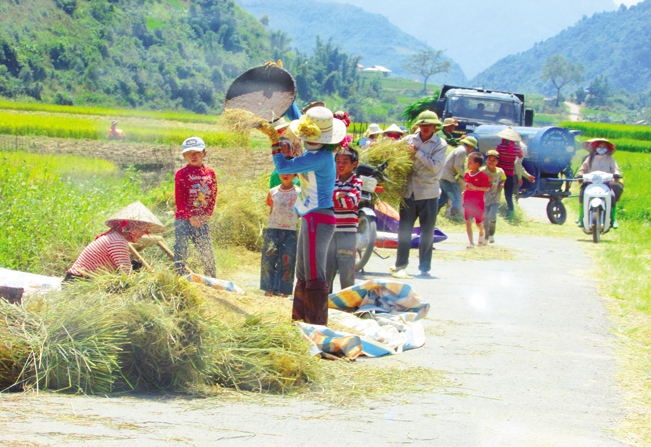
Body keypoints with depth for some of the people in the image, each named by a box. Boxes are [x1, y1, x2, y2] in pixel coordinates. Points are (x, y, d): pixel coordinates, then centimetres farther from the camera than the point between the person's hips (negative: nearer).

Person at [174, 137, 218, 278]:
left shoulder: (210, 173, 9)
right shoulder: (181, 174, -2)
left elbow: (213, 197, 10)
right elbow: (179, 199, -6)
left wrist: (206, 215, -2)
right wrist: (191, 217, -12)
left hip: (201, 221, 3)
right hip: (183, 220, -3)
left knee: (207, 253, 6)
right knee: (181, 251, -5)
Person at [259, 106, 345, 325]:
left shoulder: (321, 158, -22)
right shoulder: (316, 151, 7)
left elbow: (283, 167, -22)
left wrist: (274, 140, -13)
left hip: (318, 221, -10)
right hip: (310, 220, 10)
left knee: (315, 277, -6)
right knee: (303, 275, 17)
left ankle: (317, 325, -2)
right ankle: (300, 321, 26)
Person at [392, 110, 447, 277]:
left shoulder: (440, 144, -1)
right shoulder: (409, 140, 8)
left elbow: (435, 166, -13)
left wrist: (417, 153, -16)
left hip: (428, 194, -2)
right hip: (409, 192, 2)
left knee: (428, 232, 3)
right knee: (404, 229, 2)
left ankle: (425, 267, 11)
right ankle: (400, 264, 8)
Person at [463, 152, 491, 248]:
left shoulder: (482, 176, -12)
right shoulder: (467, 174, 7)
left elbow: (487, 188, -17)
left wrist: (474, 187, -24)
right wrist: (465, 191, 8)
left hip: (478, 203, -4)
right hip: (468, 203, 4)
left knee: (479, 223, 11)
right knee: (468, 222, -10)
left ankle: (481, 236, 43)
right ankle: (471, 243, -8)